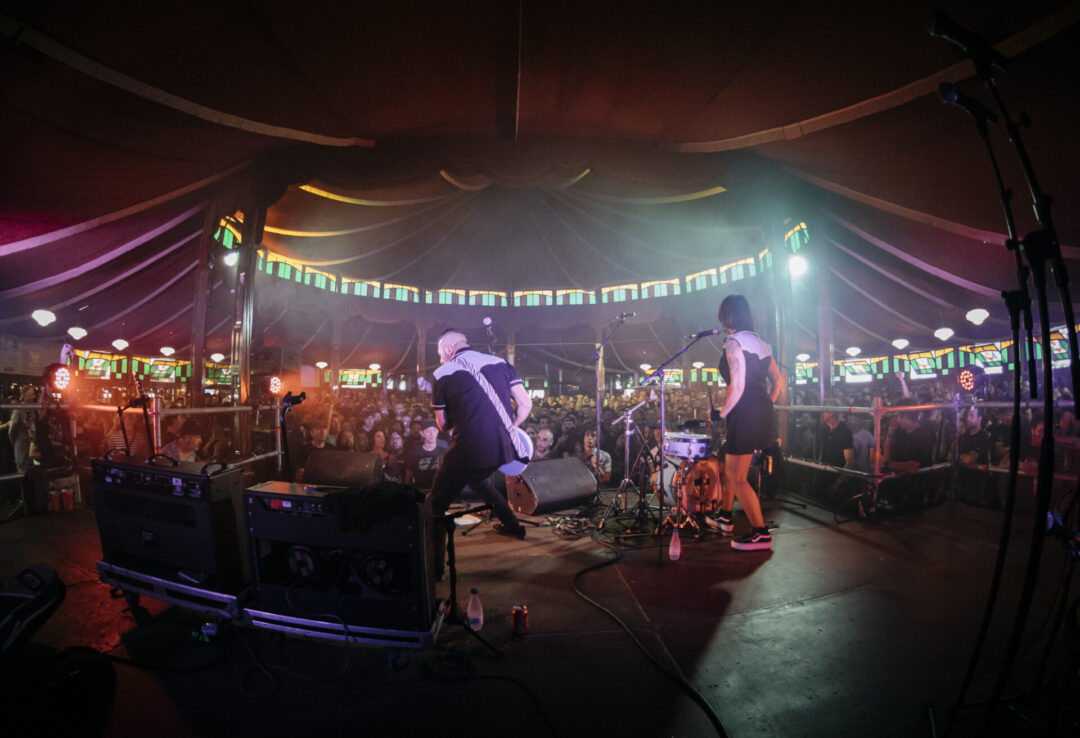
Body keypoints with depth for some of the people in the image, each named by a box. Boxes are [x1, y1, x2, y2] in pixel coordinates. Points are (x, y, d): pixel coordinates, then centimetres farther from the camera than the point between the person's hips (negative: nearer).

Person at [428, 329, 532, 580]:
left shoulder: (443, 373, 4)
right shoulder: (500, 363, 13)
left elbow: (443, 425, 9)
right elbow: (525, 404, 7)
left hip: (468, 451, -5)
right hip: (505, 449, 6)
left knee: (435, 506, 13)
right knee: (477, 478, 36)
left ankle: (435, 566, 11)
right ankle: (512, 524, 42)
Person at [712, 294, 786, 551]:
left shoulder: (734, 343, -12)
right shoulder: (761, 343, 15)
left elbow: (737, 387, -20)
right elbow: (779, 383, 16)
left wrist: (721, 415, -11)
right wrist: (765, 407, 20)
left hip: (745, 414, -9)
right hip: (763, 412, 9)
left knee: (737, 478, 0)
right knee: (730, 467, 22)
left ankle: (761, 534, 3)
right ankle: (725, 517, 35)